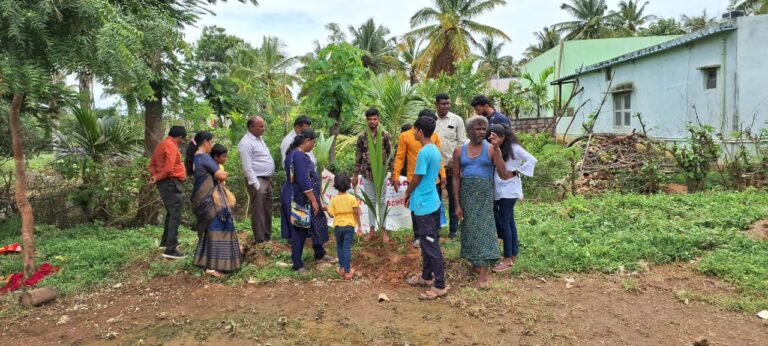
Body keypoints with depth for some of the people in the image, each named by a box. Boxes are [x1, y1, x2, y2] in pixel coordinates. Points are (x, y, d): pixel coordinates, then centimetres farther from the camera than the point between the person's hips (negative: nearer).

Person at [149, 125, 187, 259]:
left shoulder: (162, 145, 17)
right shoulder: (171, 146, -16)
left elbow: (152, 164, 19)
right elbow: (168, 169, -23)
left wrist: (154, 176, 3)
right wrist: (157, 178, -9)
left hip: (165, 183, 11)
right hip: (171, 183, -11)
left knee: (170, 213, 22)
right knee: (175, 216, -10)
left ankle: (165, 242, 32)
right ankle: (170, 249, -13)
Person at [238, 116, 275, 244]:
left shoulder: (259, 139, 15)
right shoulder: (246, 143, -14)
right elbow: (247, 167, -18)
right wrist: (256, 184, -21)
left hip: (267, 180, 9)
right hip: (257, 181, -9)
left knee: (267, 211, 15)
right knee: (259, 212, -5)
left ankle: (267, 237, 26)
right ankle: (260, 241, 0)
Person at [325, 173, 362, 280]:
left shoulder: (334, 200, -7)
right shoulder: (352, 198, -7)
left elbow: (332, 214, -8)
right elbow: (356, 213, -7)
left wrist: (327, 209, 13)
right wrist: (359, 226, 1)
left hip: (338, 226, 1)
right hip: (349, 226, -1)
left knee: (340, 247, 19)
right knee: (347, 248, 1)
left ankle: (342, 268, 26)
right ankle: (347, 272, 2)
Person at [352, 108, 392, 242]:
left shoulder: (385, 135, -4)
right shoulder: (362, 137, 1)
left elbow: (390, 154, -2)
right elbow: (358, 157, 6)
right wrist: (355, 175, 6)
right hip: (366, 174, 2)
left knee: (382, 202, 5)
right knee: (371, 202, 11)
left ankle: (383, 230, 15)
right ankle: (372, 230, 20)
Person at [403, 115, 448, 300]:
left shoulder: (423, 152, -20)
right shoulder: (435, 150, 9)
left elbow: (416, 179, -15)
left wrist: (407, 193, 3)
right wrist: (413, 193, 17)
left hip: (424, 205, -10)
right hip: (431, 202, 10)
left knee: (431, 245, -3)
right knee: (426, 243, 19)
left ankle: (440, 286, 4)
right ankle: (427, 277, 31)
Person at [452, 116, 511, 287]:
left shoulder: (491, 149, -5)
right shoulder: (459, 151, 1)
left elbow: (504, 175, -14)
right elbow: (456, 179, 2)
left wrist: (496, 148, -19)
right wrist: (457, 204, -2)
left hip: (485, 194, -2)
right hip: (466, 193, 2)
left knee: (483, 227, -4)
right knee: (470, 228, 9)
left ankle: (483, 273, -2)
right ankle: (475, 263, 28)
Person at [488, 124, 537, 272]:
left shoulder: (513, 148, -12)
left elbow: (532, 160, -17)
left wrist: (515, 172, -16)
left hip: (509, 190, -7)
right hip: (499, 190, 7)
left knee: (504, 223, -5)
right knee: (509, 222, 14)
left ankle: (508, 258, 3)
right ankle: (513, 254, 23)